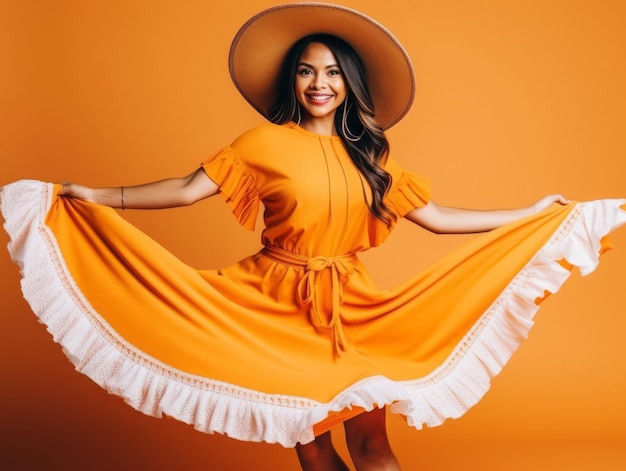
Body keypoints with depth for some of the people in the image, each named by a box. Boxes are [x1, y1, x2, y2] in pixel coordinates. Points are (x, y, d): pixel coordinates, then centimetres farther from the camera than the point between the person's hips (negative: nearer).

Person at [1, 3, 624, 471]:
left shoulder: (369, 154, 6)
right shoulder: (265, 142, -5)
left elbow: (435, 217, 6)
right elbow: (189, 189, -8)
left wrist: (535, 214, 6)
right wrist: (99, 198, -14)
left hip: (353, 310, 2)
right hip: (279, 309, -2)